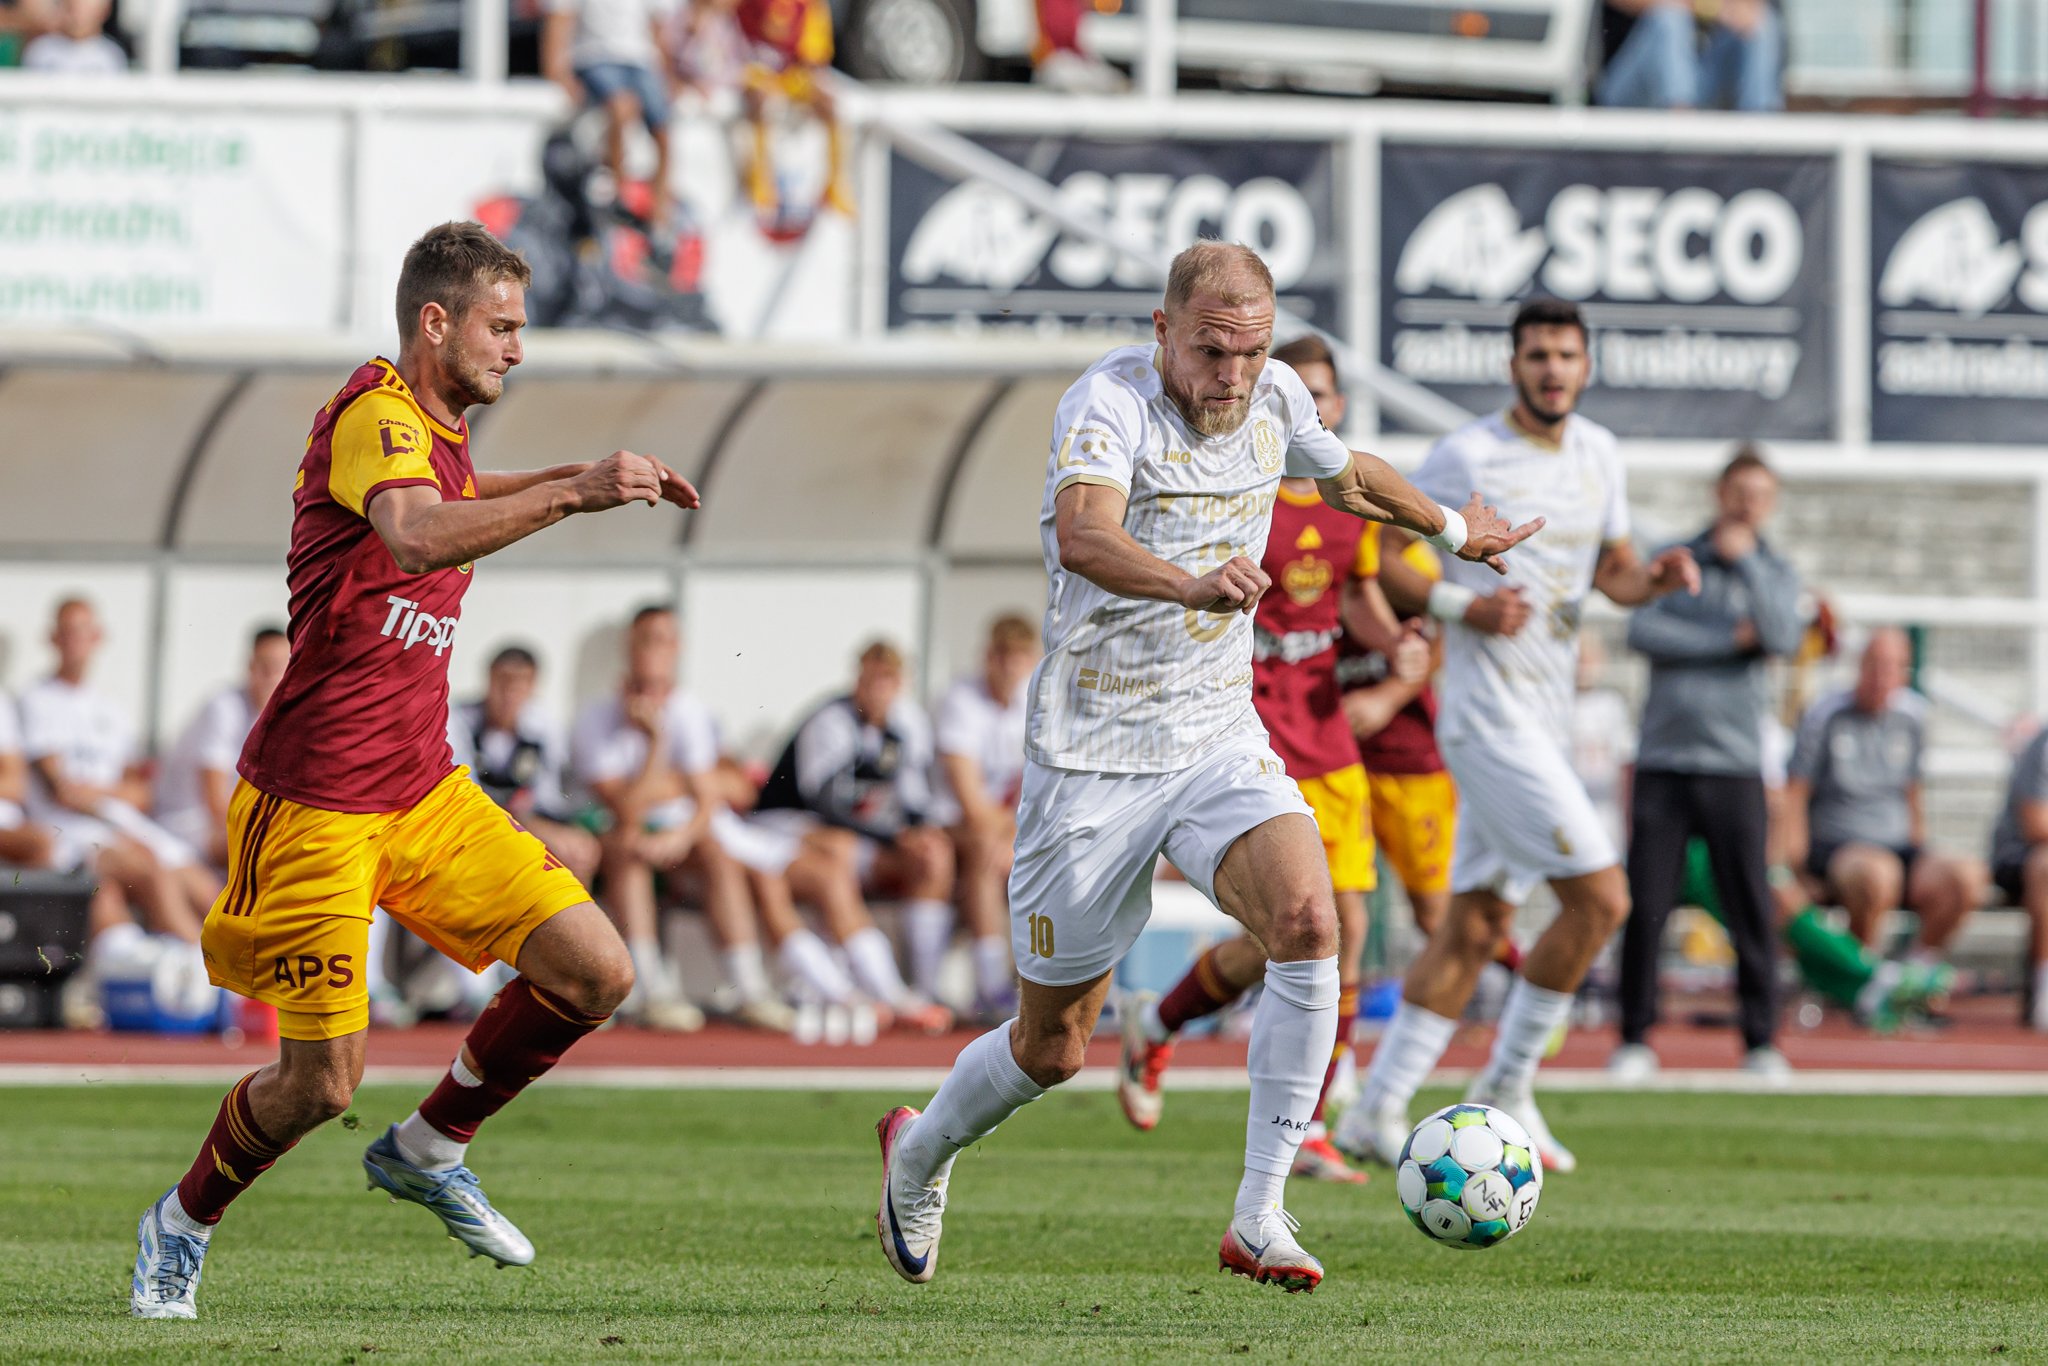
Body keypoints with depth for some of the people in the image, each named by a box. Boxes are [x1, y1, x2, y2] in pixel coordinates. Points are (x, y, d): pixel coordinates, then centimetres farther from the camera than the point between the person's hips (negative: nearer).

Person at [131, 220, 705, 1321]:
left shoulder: (435, 434, 12)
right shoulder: (373, 413, -17)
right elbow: (417, 537, -40)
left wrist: (579, 477, 30)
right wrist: (576, 492, -44)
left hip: (422, 791, 9)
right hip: (312, 803, -9)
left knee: (595, 972, -4)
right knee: (322, 1081, -6)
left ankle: (428, 1149, 16)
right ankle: (180, 1228, 21)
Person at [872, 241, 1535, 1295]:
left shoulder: (1276, 399, 2)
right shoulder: (1110, 401, -19)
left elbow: (1347, 476, 27)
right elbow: (1083, 535, -40)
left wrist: (1452, 529, 41)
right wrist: (1189, 584, -58)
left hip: (1220, 743, 4)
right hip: (1093, 759, -4)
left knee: (1306, 920, -25)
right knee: (1052, 1044, 6)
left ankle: (1259, 1217, -21)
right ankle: (920, 1153, 39)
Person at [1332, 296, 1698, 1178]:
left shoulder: (1597, 454, 12)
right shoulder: (1468, 458, -10)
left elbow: (1613, 572, 20)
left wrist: (1656, 576, -2)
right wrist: (1465, 603, -21)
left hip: (1544, 716, 8)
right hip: (1488, 708, -8)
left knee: (1478, 923, 8)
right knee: (1600, 897, -13)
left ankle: (1376, 1112, 13)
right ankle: (1505, 1089, -1)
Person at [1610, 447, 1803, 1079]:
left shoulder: (1775, 574, 11)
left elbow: (1782, 636, -9)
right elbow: (1643, 631, -7)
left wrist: (1744, 559, -9)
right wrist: (1731, 639, -9)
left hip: (1734, 765, 0)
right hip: (1662, 760, 0)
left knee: (1751, 909, -4)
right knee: (1645, 908, -4)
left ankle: (1762, 1041, 5)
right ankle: (1635, 1039, 5)